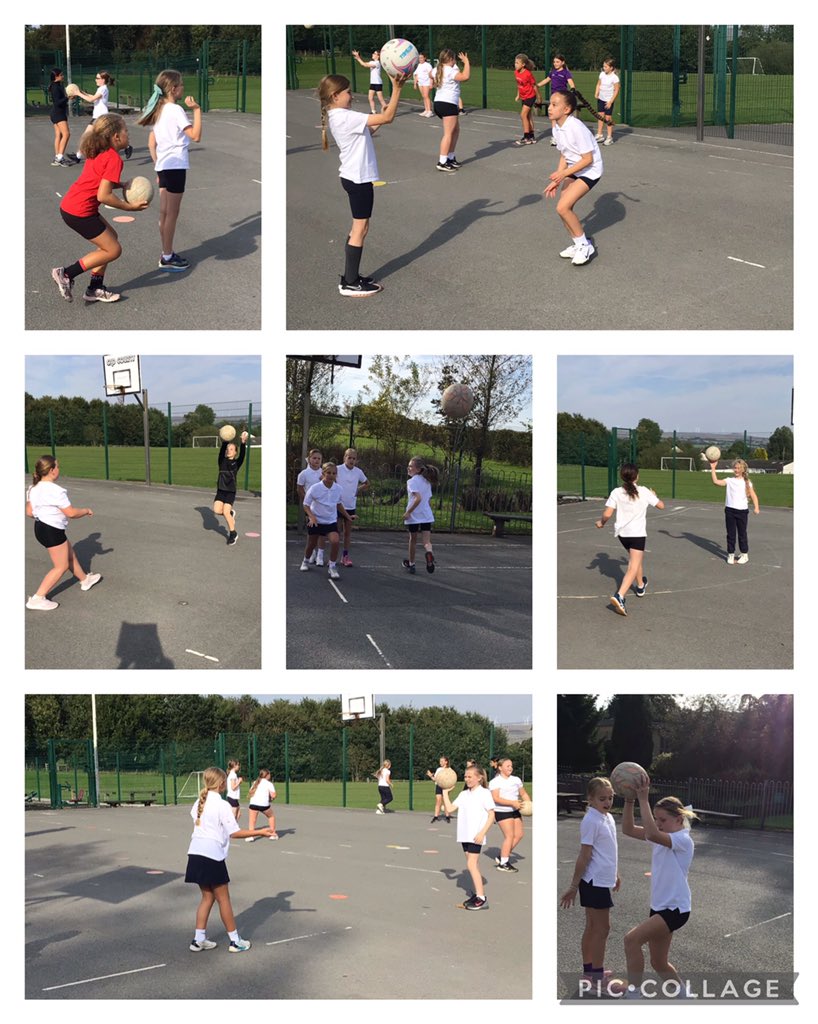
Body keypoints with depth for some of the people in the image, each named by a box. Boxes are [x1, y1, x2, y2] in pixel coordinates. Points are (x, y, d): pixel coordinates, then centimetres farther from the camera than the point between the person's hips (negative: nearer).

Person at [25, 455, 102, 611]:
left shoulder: (33, 488, 4)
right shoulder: (55, 491, -24)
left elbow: (29, 512, 10)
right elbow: (71, 513, -21)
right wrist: (86, 511, -2)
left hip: (41, 527, 10)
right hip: (53, 531, -10)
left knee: (70, 556, 26)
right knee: (61, 566, 1)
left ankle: (85, 579, 46)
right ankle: (37, 598, -1)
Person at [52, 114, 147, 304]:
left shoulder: (98, 153, 11)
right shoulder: (114, 159, -17)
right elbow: (103, 196, -22)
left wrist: (121, 185, 10)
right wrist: (130, 207, -11)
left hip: (69, 205, 10)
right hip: (80, 212, -10)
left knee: (111, 237, 20)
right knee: (113, 250, 0)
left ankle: (95, 289, 21)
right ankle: (66, 274, 1)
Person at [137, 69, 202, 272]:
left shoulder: (159, 111, 10)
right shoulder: (176, 110, -15)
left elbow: (151, 144, 13)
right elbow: (196, 136, -22)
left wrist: (158, 166, 19)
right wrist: (197, 110, -17)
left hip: (163, 166, 9)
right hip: (176, 166, -9)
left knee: (165, 213, 14)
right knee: (172, 214, -2)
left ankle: (167, 253, 22)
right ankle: (167, 258, 3)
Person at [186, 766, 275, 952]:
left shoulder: (199, 803, 9)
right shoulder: (222, 805, -13)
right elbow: (235, 833, -15)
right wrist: (260, 832, -11)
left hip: (196, 853, 7)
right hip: (212, 855, -7)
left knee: (207, 897, 17)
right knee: (223, 899, 4)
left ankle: (198, 939, 16)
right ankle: (235, 941, 12)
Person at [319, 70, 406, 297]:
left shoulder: (337, 117, 8)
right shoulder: (346, 118, -22)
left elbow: (364, 132, 19)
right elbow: (388, 118, -25)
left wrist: (376, 124, 5)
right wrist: (396, 89, -24)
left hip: (352, 176, 10)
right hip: (358, 178, -10)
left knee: (359, 228, 16)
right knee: (360, 229, -2)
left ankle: (351, 277, 21)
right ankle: (350, 284, 2)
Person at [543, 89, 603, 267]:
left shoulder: (576, 128, -27)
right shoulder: (557, 128, -1)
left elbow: (588, 159, -23)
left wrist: (564, 173, -22)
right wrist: (557, 181, 5)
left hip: (590, 171, -8)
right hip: (573, 170, 8)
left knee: (563, 207, -17)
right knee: (565, 208, 3)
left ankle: (584, 245, 0)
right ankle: (578, 245, 24)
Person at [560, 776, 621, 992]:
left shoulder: (608, 818, 9)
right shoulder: (591, 821, -18)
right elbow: (584, 856, -19)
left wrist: (615, 875, 28)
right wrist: (574, 887, -17)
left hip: (603, 881, 9)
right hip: (595, 882, -9)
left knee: (592, 927, 16)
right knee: (602, 928, -3)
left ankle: (589, 970, 25)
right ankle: (597, 976, 3)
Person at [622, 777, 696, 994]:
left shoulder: (683, 840, -18)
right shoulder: (662, 836, 6)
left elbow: (652, 834, -36)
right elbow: (628, 829, -1)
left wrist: (643, 800, -34)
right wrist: (629, 800, -14)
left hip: (676, 909, -9)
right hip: (659, 906, 9)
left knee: (632, 939, -23)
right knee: (659, 964, 15)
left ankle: (633, 994, -14)